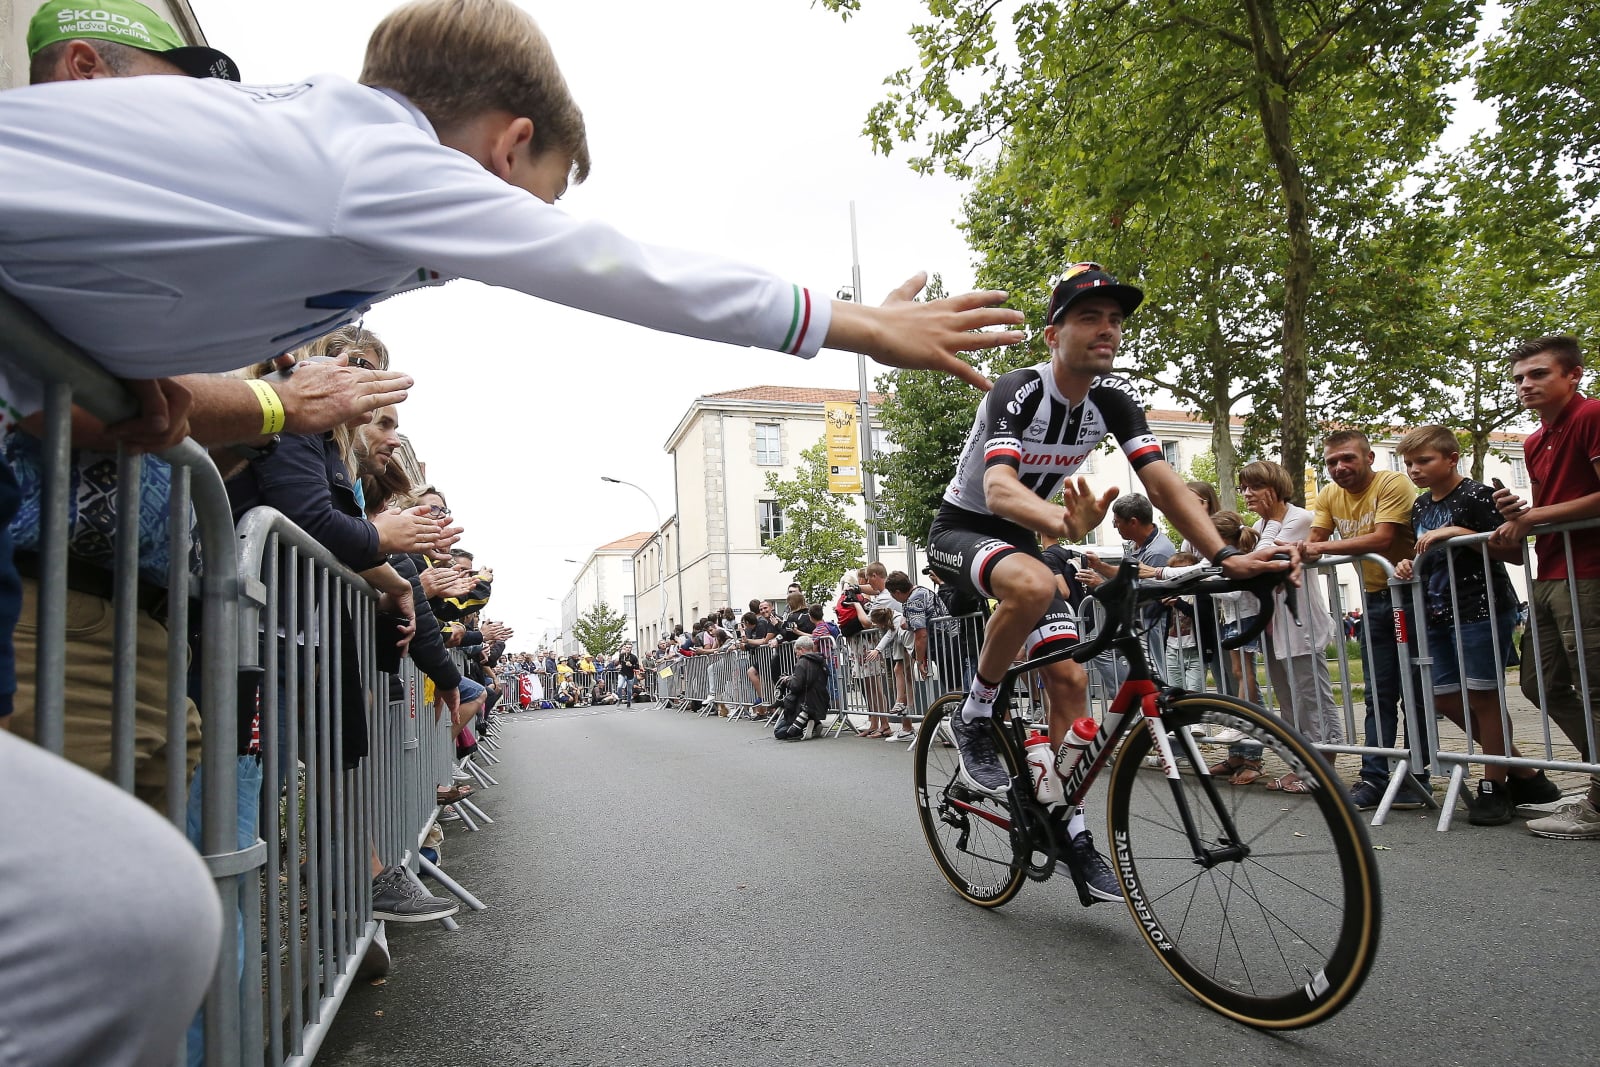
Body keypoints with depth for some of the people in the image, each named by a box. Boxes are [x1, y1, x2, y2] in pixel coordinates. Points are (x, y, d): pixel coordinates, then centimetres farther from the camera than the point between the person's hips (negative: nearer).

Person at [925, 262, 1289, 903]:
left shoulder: (1114, 401, -7)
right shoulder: (1017, 393, -26)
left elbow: (1164, 484, -15)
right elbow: (998, 488, -42)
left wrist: (1225, 556, -30)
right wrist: (1066, 524, -63)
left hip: (1020, 538, 6)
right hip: (961, 530, -6)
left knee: (1070, 679, -3)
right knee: (1034, 585, -39)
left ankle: (1068, 826, 13)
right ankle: (975, 719, -16)